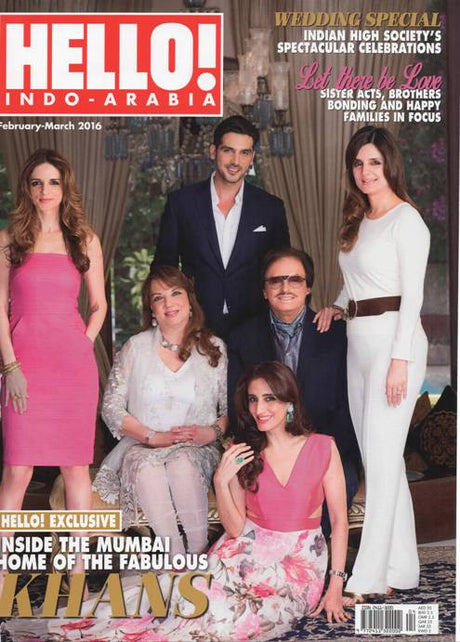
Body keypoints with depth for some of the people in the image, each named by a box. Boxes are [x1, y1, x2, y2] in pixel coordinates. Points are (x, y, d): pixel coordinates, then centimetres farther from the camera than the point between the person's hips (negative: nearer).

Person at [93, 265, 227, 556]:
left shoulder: (214, 348, 9)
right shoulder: (136, 348, 8)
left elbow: (233, 408, 8)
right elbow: (111, 407, 3)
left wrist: (213, 431, -14)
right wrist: (154, 437, -10)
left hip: (197, 450, 0)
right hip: (142, 448, 1)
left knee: (182, 462, -35)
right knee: (146, 467, -35)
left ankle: (199, 552, -34)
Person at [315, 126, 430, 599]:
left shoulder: (406, 220, -7)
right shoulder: (358, 221, 17)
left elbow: (412, 294, -12)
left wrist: (399, 360, -18)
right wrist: (337, 306, 5)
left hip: (393, 340, -8)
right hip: (358, 342, 8)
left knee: (381, 458, -7)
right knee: (378, 457, 10)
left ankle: (368, 577, -3)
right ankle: (400, 568, 19)